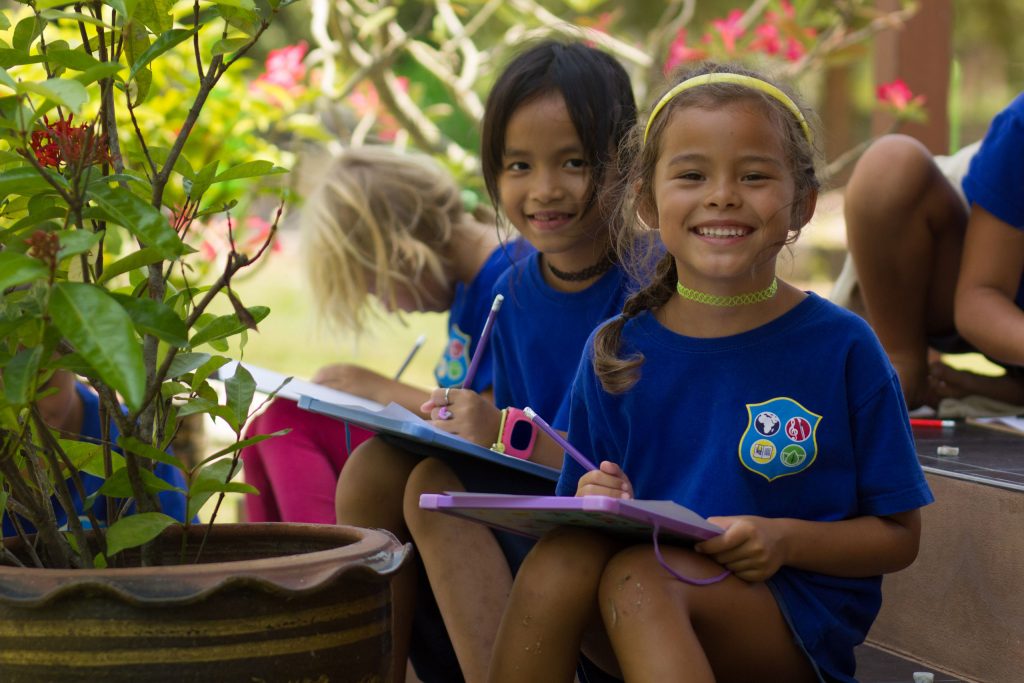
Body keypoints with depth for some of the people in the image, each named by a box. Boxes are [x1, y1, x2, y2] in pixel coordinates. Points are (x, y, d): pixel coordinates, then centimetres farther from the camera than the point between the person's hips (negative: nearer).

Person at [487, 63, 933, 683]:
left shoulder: (841, 348, -1)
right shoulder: (616, 352, 7)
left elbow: (898, 536, 3)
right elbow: (581, 515, 14)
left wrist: (786, 539, -15)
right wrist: (598, 507, -10)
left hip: (796, 625, -3)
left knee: (637, 577, -33)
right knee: (558, 556, -29)